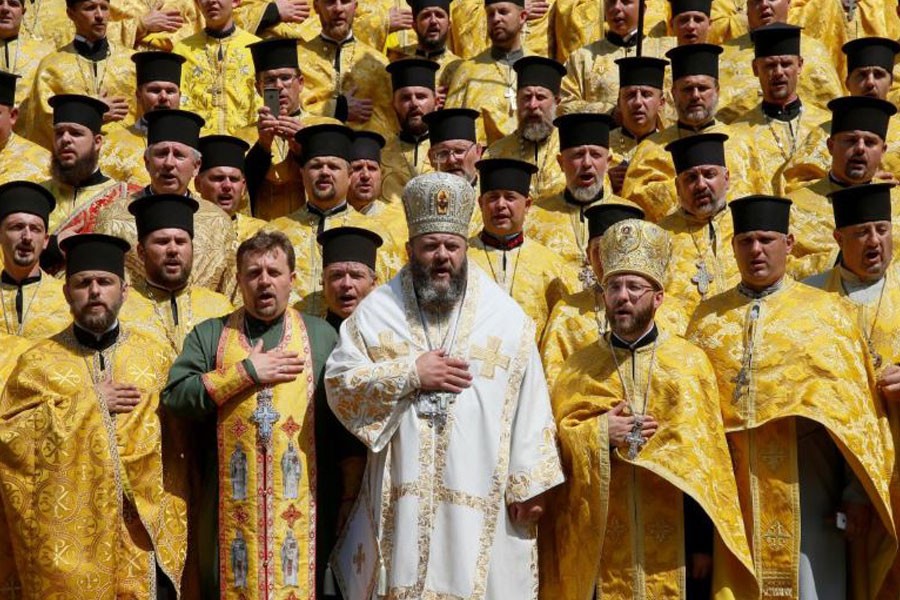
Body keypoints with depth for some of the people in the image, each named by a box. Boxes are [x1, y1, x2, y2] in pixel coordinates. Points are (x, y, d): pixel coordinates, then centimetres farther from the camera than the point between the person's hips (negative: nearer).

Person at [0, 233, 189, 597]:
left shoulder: (153, 358, 6)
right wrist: (89, 402, -11)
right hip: (66, 541, -1)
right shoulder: (38, 363, 3)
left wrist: (171, 533, -2)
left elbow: (174, 448, 4)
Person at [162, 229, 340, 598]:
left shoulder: (322, 336, 10)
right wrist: (245, 372, -7)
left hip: (302, 507, 0)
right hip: (231, 507, 0)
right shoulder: (208, 335, 10)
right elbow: (174, 397, -3)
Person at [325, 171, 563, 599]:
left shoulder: (506, 316, 5)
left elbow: (529, 406, 2)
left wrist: (528, 484, -3)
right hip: (402, 495, 0)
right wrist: (411, 374, -10)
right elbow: (338, 382, -1)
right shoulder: (377, 310, 6)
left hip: (479, 499, 0)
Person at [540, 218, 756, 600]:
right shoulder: (578, 369, 8)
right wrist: (598, 433, -13)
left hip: (673, 541, -1)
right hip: (603, 542, 1)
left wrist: (704, 543, -4)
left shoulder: (691, 363, 3)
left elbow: (708, 457, 0)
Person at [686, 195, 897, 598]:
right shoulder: (708, 319, 10)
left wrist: (857, 494, -4)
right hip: (731, 498, 2)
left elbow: (855, 405, 1)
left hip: (803, 495, -2)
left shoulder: (825, 312, 3)